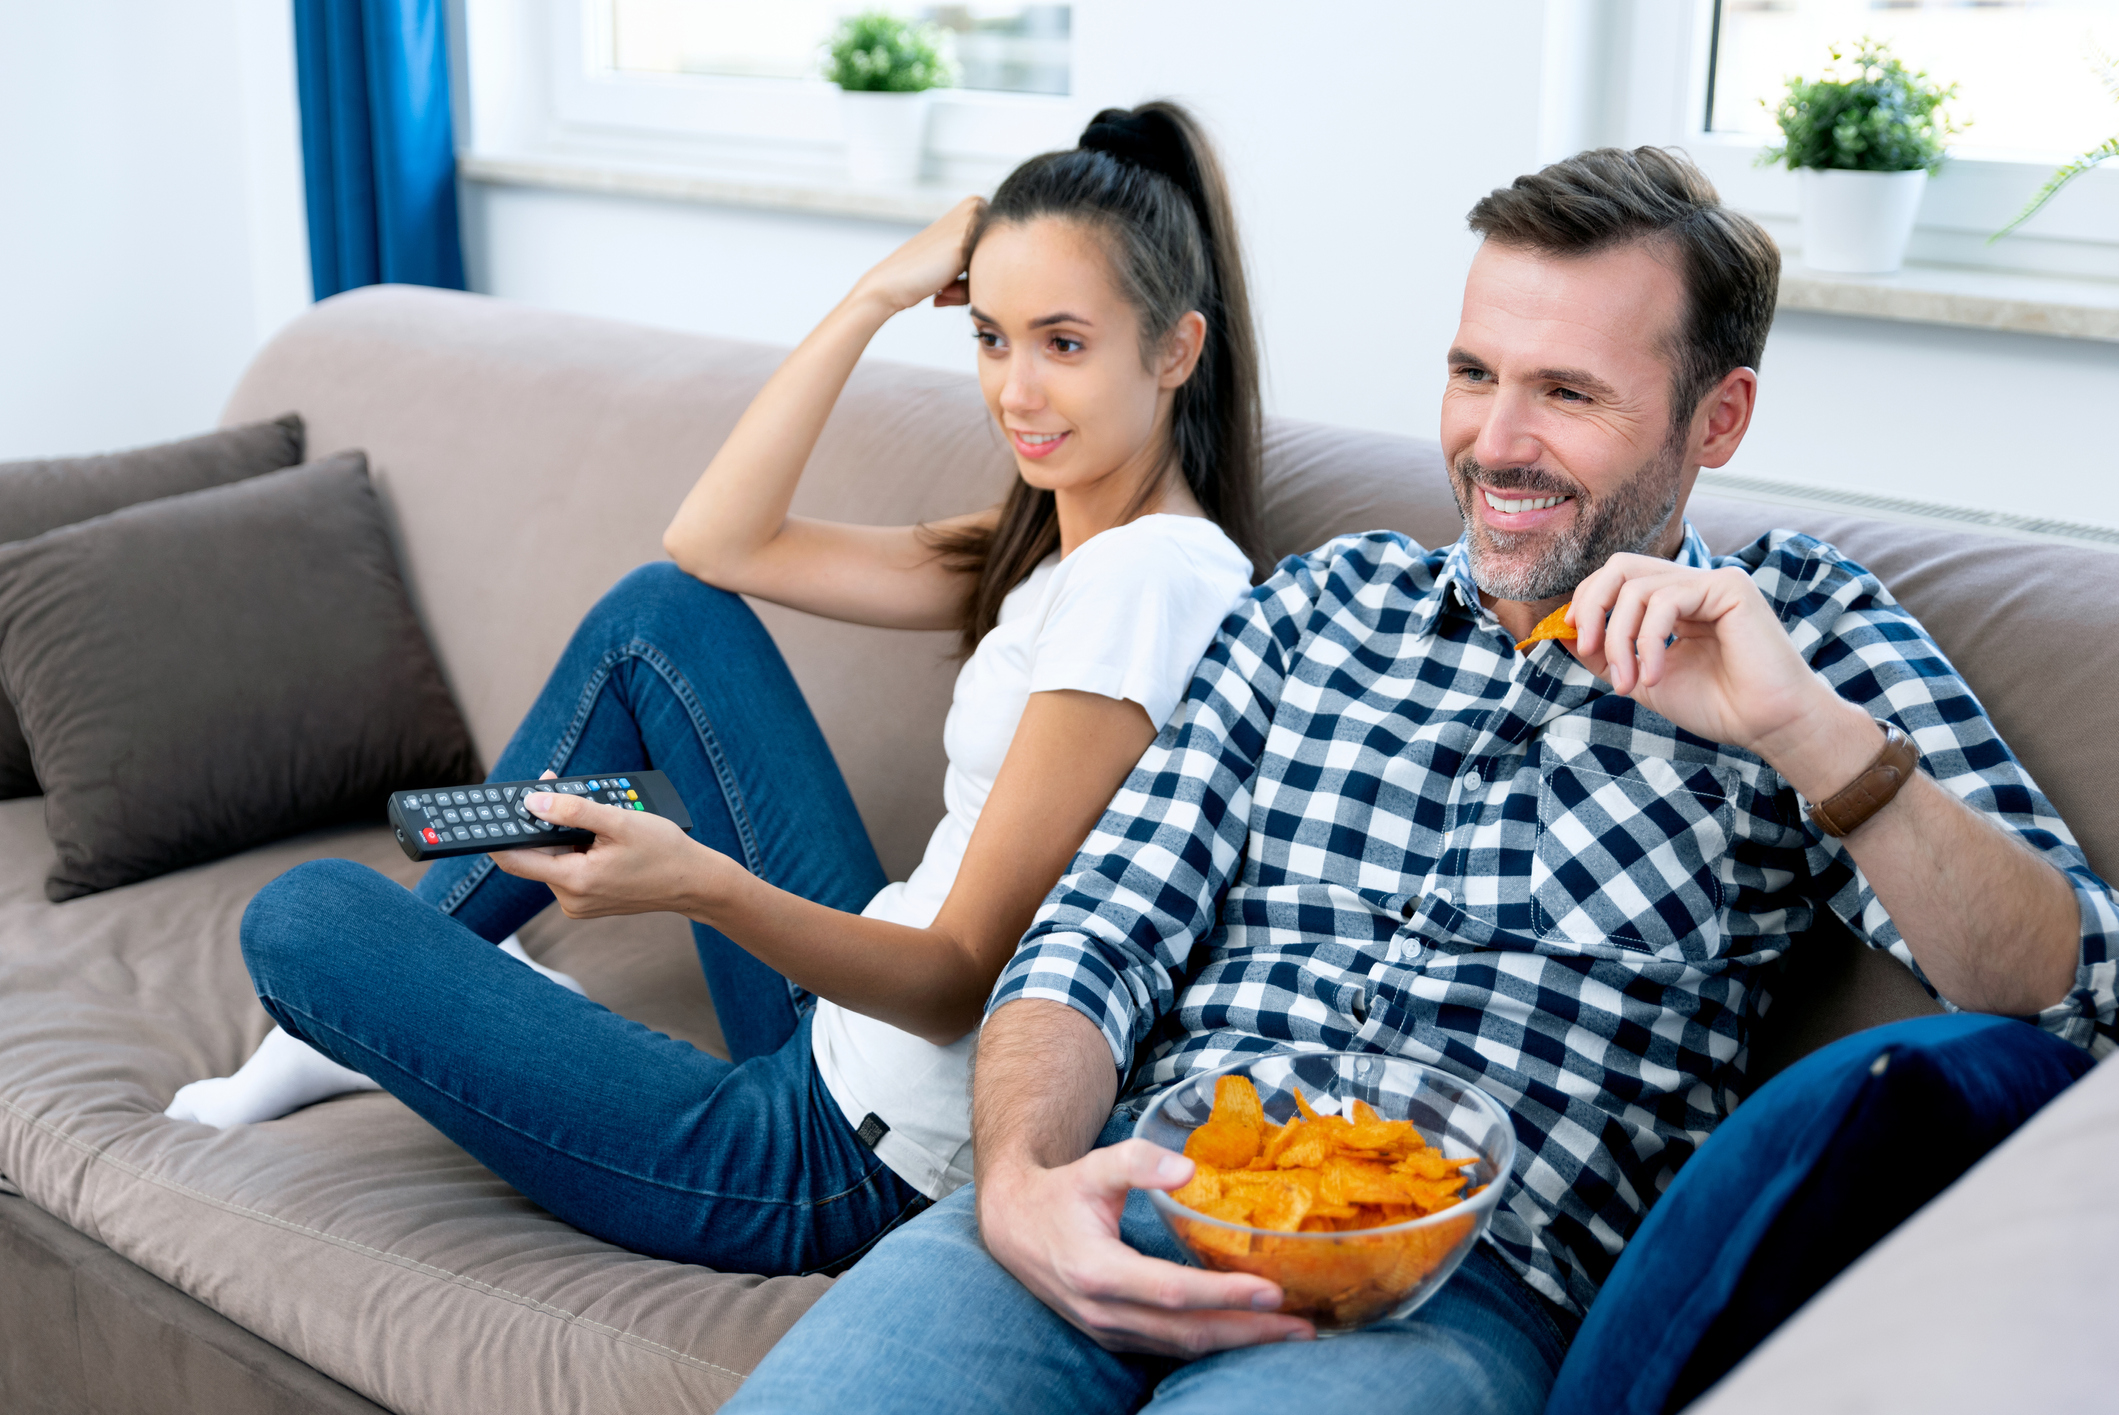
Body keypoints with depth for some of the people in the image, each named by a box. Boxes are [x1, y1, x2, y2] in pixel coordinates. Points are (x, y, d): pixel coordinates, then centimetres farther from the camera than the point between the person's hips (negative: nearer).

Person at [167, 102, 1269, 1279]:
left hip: (854, 1169, -9)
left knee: (304, 916, -4)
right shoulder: (1066, 542, 6)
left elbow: (960, 982, -24)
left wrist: (699, 883, -39)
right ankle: (374, 996, 22)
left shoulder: (1146, 579, -22)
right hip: (853, 1024, 9)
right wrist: (876, 297, -1)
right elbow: (718, 544, 6)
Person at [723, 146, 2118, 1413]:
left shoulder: (1797, 629, 11)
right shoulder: (1330, 600, 18)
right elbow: (1103, 929, 10)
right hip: (1144, 1196, 3)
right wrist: (1021, 1180, -11)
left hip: (1474, 1276, -2)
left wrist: (1807, 729, -14)